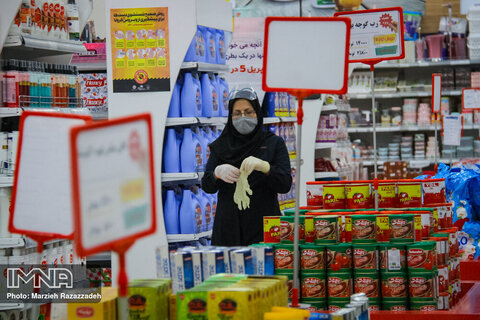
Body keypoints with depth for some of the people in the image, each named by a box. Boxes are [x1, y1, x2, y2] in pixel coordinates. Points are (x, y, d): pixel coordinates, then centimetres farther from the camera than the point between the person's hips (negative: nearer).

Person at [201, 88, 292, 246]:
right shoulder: (221, 146, 11)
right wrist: (218, 173, -18)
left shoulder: (274, 143, 5)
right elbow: (207, 186, 4)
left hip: (262, 223, -1)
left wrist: (264, 166, -22)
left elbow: (285, 185, -5)